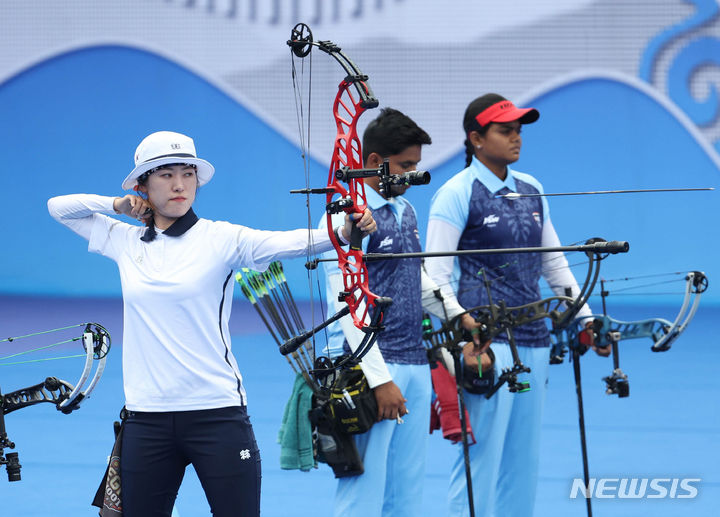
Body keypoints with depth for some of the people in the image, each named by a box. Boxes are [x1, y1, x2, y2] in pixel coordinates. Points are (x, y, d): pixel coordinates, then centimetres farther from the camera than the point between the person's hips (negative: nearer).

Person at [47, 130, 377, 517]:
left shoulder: (222, 238, -3)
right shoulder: (126, 242, 9)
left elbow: (288, 242, -20)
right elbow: (59, 207, 20)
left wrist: (342, 232, -38)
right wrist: (117, 205, 4)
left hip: (217, 412, -4)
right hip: (147, 417, 4)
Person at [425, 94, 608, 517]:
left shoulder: (531, 191, 14)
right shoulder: (457, 194, -6)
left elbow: (555, 266, 21)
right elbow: (436, 279, -9)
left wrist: (588, 321, 12)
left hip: (532, 341, 7)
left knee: (525, 459, 9)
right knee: (482, 456, -7)